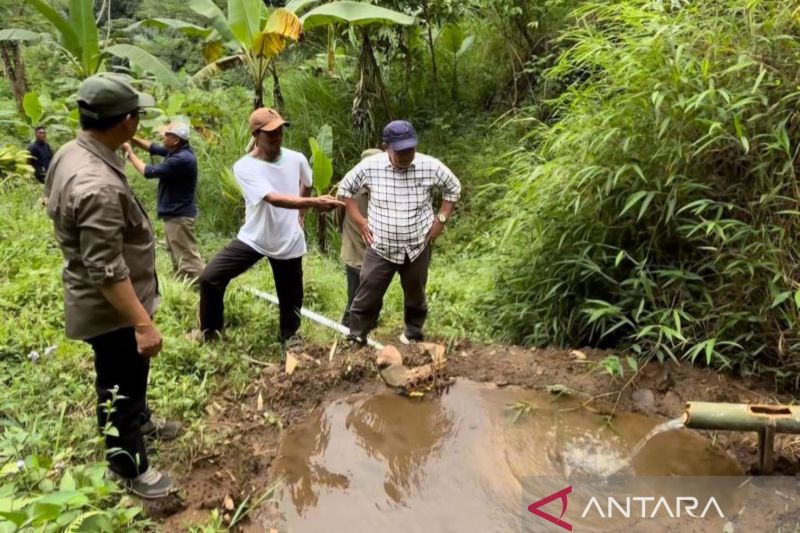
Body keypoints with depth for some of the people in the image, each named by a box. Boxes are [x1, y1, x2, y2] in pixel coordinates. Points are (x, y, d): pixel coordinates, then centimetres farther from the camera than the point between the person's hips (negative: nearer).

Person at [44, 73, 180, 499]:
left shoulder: (71, 154, -1)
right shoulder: (98, 187, -34)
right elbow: (107, 271, -32)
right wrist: (143, 324, -27)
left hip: (112, 302, 10)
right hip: (111, 308, -10)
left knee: (130, 375, 30)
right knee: (120, 386, 10)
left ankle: (139, 422, 53)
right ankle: (128, 468, 31)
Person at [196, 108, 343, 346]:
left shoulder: (296, 159, -7)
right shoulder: (244, 167, -20)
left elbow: (306, 184, 19)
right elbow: (275, 199, -35)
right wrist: (315, 202, -45)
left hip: (288, 243, 2)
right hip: (253, 239, -2)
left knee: (290, 297, 13)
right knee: (210, 278, -7)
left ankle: (288, 336, 42)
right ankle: (210, 329, 18)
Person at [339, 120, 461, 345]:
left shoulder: (430, 166, -13)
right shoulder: (370, 166, -13)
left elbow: (453, 188, 5)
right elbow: (346, 188, 4)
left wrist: (441, 219, -2)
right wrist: (359, 220, -1)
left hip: (418, 247, 1)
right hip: (380, 248, -1)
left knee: (415, 296, 19)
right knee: (366, 298, 3)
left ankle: (413, 335, 43)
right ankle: (355, 340, 21)